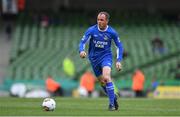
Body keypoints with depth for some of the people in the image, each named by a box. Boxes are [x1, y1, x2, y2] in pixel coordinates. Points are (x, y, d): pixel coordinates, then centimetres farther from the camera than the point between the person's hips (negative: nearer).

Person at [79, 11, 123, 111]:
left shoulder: (112, 32, -9)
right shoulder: (91, 30, -10)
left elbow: (119, 46, 4)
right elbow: (83, 42, -13)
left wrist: (118, 60, -3)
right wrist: (81, 51, -35)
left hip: (106, 56, -3)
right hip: (94, 58, 3)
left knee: (106, 77, -26)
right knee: (102, 82, 9)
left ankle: (111, 103, -20)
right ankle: (113, 97, 36)